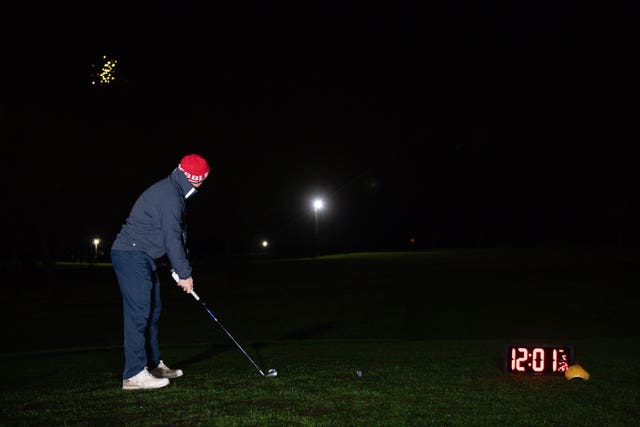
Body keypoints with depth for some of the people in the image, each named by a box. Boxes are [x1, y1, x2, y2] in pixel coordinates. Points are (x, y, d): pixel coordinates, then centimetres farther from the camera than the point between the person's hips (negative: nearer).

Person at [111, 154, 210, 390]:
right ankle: (135, 374, -12)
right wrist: (185, 273, -11)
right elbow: (173, 238, -18)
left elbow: (175, 235, 17)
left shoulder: (171, 191, 16)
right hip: (131, 255, -11)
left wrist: (179, 270, 11)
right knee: (139, 311, -12)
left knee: (152, 309, 13)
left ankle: (153, 364, 22)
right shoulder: (170, 195, -18)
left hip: (142, 257, 11)